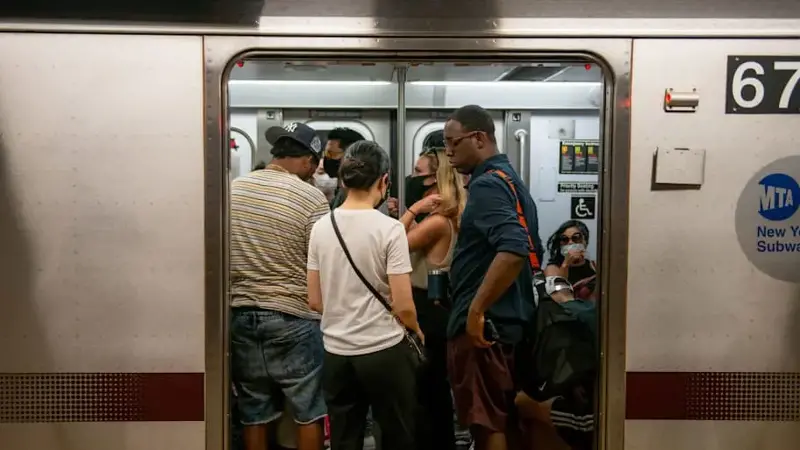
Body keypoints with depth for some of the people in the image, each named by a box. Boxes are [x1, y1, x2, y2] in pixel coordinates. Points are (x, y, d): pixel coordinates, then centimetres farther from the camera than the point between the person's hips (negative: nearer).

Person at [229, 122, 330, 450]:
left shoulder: (233, 189, 1)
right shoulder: (311, 198, -12)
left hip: (240, 313, 5)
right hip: (292, 316, -4)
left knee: (254, 414, 15)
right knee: (309, 413, 10)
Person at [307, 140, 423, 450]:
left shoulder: (321, 227, 0)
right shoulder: (389, 228, -15)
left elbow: (315, 302, 5)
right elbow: (403, 306, -15)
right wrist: (417, 331, 6)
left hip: (336, 352, 5)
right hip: (384, 351, -4)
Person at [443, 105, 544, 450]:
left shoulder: (486, 184, -16)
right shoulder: (510, 180, 15)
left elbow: (512, 250, -32)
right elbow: (533, 253, 21)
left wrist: (476, 311, -26)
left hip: (484, 324, -10)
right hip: (509, 320, 10)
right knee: (503, 417, 18)